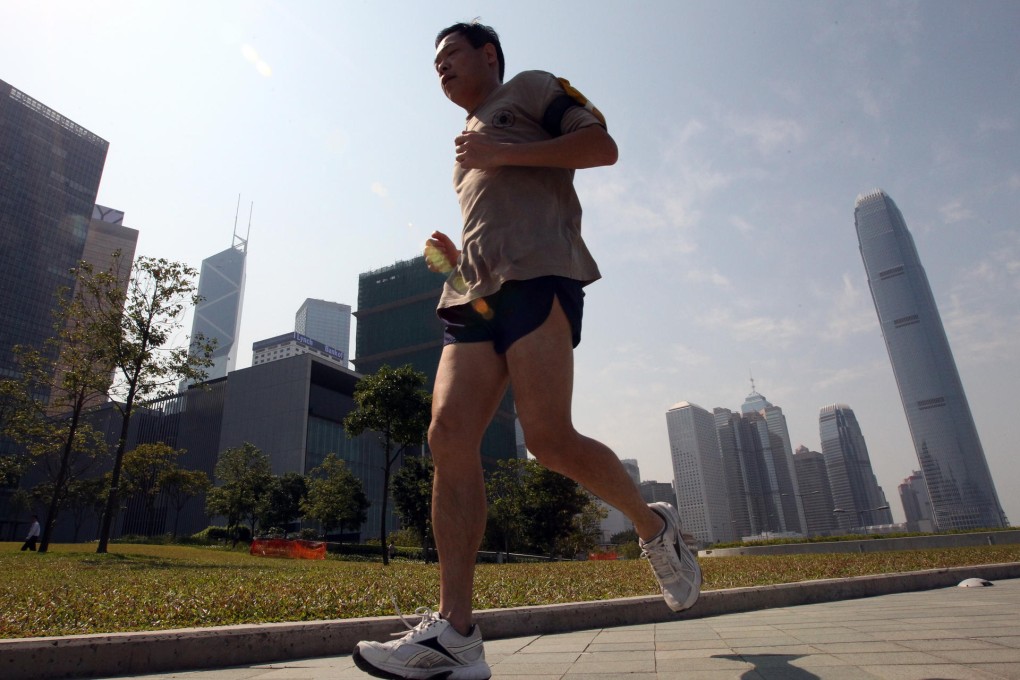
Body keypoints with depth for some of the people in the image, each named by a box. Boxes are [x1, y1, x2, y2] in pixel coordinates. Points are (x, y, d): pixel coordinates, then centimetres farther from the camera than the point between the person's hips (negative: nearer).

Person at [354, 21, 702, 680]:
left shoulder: (531, 88, 20)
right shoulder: (467, 146, 39)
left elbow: (603, 144, 4)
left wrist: (504, 153, -2)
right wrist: (455, 256, 19)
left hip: (537, 276, -7)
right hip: (476, 295, 7)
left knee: (549, 436, -20)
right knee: (449, 439, -12)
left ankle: (655, 526, 8)